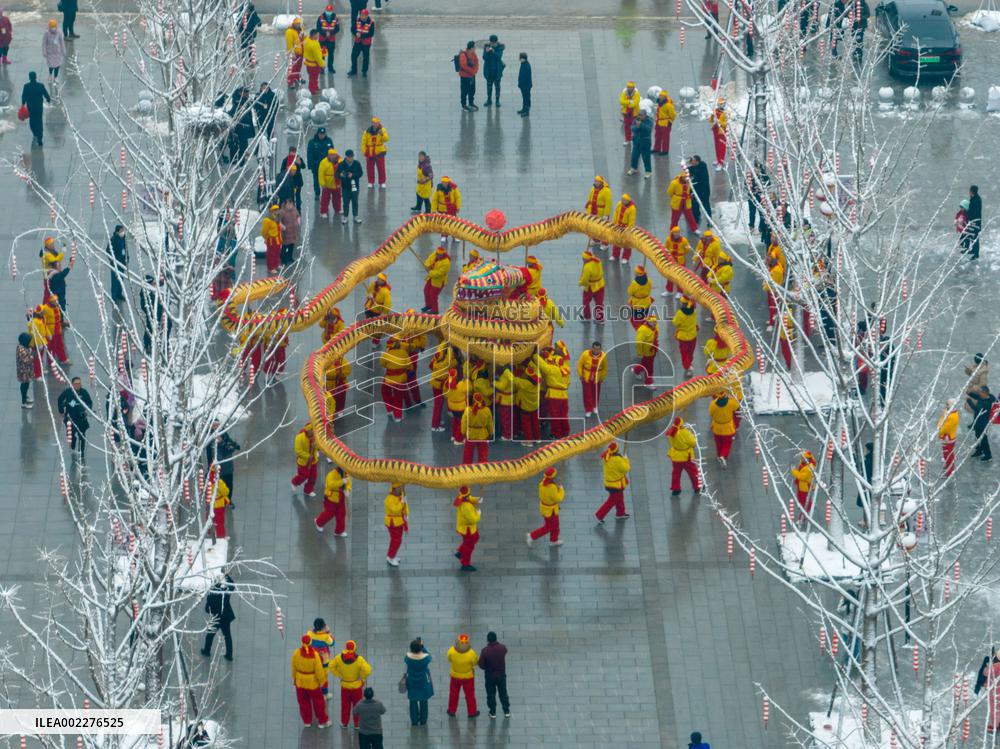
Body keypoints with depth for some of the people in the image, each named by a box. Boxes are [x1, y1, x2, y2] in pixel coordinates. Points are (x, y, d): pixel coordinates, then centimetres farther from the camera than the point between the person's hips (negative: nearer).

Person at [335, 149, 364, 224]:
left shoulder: (356, 164, -4)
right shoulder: (341, 165, -7)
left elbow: (360, 173, -5)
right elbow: (336, 174, -7)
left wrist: (353, 175, -22)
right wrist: (340, 175, -31)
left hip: (354, 186, 1)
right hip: (345, 187, -1)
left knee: (355, 202, 9)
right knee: (346, 202, 5)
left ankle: (356, 216, 20)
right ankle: (345, 216, 18)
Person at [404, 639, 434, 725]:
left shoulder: (408, 657, -23)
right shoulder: (425, 657, -27)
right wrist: (422, 647, -5)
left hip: (412, 682, 1)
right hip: (423, 682, -1)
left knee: (413, 702, 19)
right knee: (423, 702, 18)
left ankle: (414, 721, 29)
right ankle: (423, 721, 30)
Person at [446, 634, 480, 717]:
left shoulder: (451, 651, -28)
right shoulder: (471, 654, -33)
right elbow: (475, 662, -14)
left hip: (455, 676, 2)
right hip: (468, 676, -2)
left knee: (453, 693, 24)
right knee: (470, 694, 19)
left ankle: (452, 711, 39)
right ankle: (472, 712, 33)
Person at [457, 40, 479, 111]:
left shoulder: (473, 54, 2)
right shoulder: (463, 55, -22)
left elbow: (476, 63, 7)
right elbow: (464, 66, -26)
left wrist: (474, 71, -11)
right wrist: (472, 71, -15)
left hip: (472, 75, 8)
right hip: (464, 76, -8)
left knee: (472, 90, 16)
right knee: (464, 91, 0)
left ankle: (471, 103, 31)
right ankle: (464, 105, 9)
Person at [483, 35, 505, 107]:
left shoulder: (500, 47, -7)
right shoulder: (487, 46, -3)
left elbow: (499, 57, -19)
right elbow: (484, 58, -7)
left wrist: (493, 51, -32)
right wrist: (486, 52, -27)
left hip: (497, 69, -2)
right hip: (489, 69, 2)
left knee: (497, 85, 2)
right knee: (489, 84, 10)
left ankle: (497, 101, 9)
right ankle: (489, 100, 20)